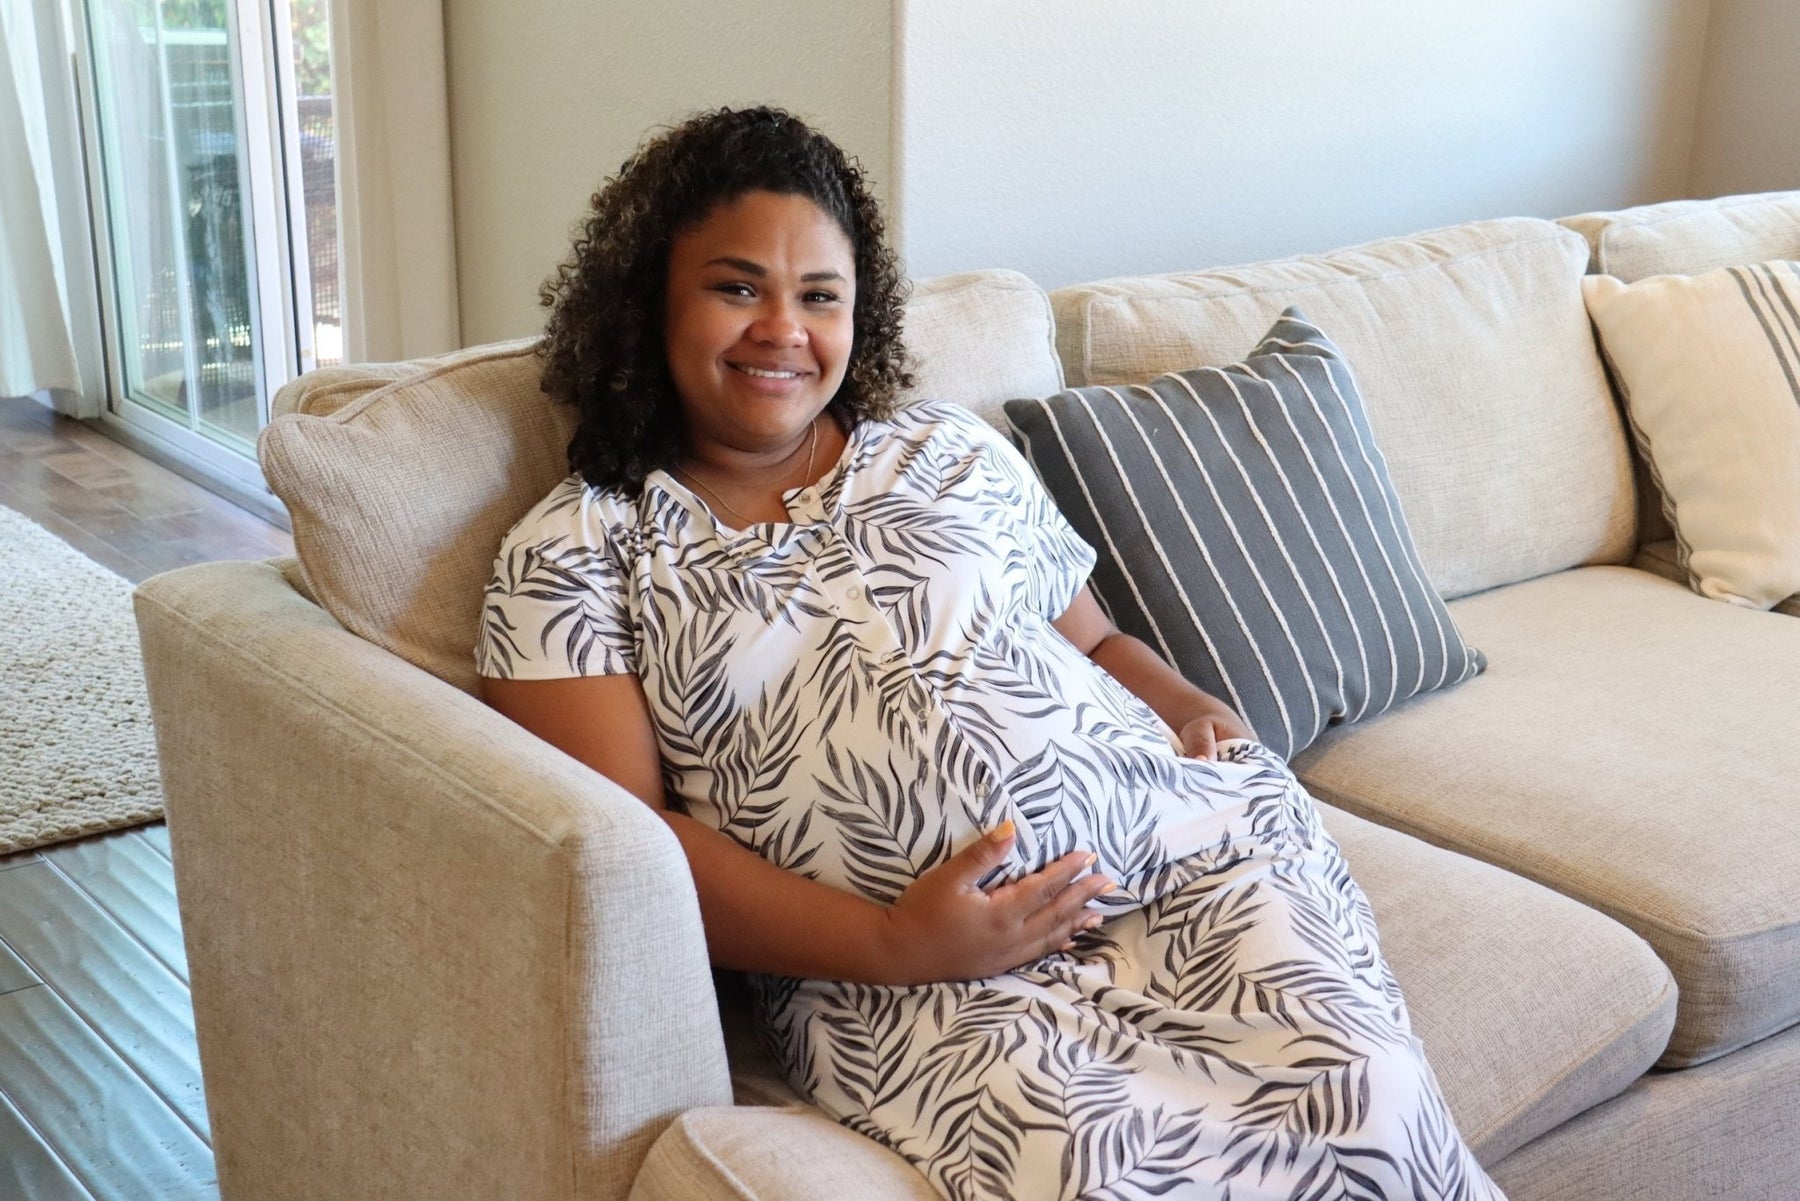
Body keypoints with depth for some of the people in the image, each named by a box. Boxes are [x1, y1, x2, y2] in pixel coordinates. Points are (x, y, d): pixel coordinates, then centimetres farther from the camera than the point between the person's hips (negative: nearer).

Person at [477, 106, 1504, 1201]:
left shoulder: (953, 454, 19)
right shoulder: (571, 555, 7)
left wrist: (1189, 705, 1)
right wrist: (892, 946, -13)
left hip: (1181, 844, 4)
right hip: (896, 974, -3)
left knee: (1361, 1108, -23)